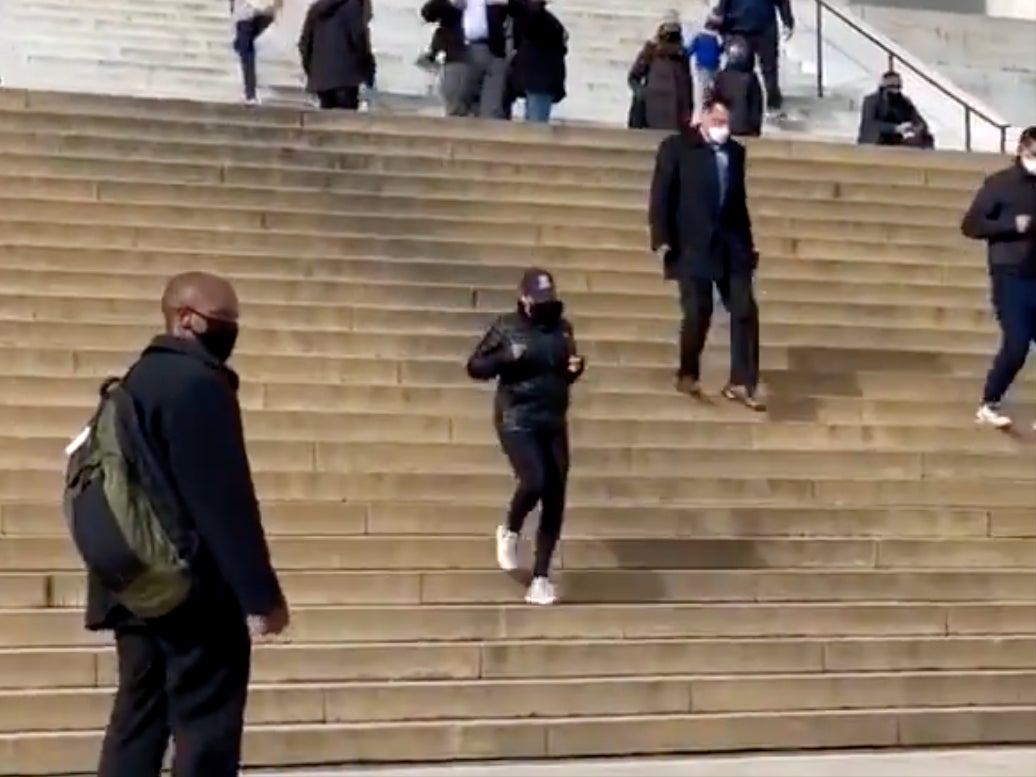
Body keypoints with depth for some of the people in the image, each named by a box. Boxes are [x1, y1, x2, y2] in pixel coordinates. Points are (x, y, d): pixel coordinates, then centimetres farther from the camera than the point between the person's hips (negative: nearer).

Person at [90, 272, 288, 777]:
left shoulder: (140, 379, 16)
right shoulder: (198, 382, -15)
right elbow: (225, 497, -20)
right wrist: (261, 592, -19)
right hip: (195, 589, -10)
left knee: (137, 720, 11)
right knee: (205, 728, -3)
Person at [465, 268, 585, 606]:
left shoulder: (562, 328, 8)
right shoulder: (507, 327, -5)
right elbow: (475, 366, -3)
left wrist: (576, 368, -2)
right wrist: (505, 357, -20)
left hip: (554, 423, 5)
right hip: (517, 421, -5)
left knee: (554, 501, 1)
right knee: (534, 482, -24)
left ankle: (540, 579, 10)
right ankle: (510, 531, 11)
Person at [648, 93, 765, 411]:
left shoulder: (736, 151, 11)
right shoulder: (676, 147, 0)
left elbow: (739, 200, 15)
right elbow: (661, 196, -4)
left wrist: (748, 241, 13)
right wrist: (662, 240, -12)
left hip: (732, 246, 4)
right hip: (693, 246, -4)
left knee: (745, 312, -3)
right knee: (698, 314, -2)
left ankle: (741, 384, 2)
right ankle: (688, 376, 19)